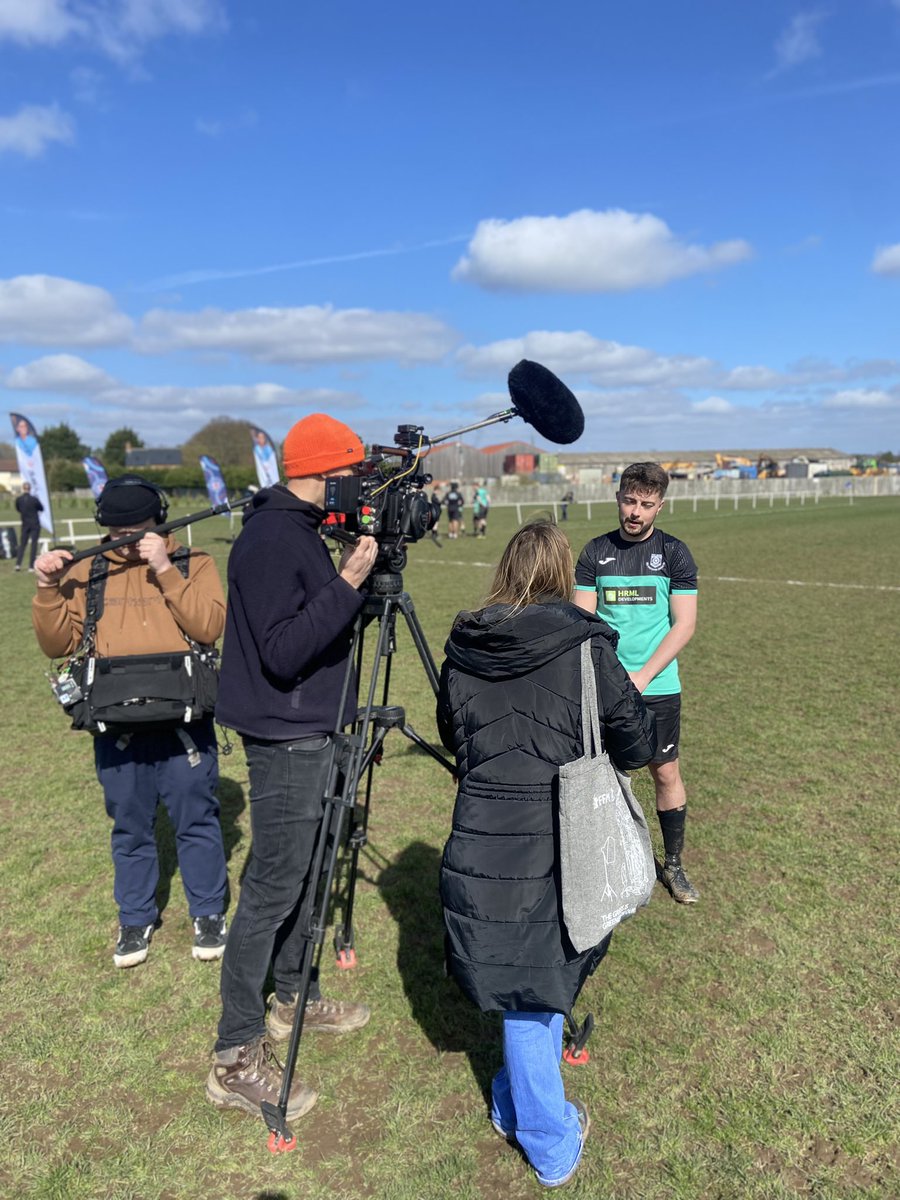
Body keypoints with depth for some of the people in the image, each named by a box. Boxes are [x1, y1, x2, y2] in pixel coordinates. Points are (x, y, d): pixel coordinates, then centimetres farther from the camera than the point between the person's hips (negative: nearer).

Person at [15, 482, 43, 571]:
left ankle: (18, 564, 5)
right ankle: (31, 566, -2)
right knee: (34, 545, 1)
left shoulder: (18, 499, -6)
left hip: (25, 524, 3)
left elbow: (18, 509, 10)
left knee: (22, 544, 13)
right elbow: (41, 509, 2)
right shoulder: (34, 499, -14)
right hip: (35, 524, -3)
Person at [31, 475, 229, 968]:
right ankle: (136, 919, 33)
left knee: (196, 820, 9)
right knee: (130, 828, 14)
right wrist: (49, 591, -11)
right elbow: (58, 644, 3)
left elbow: (210, 626, -15)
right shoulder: (88, 573, 8)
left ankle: (208, 913, 28)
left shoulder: (192, 563, 1)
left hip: (184, 720, -2)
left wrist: (165, 570, -19)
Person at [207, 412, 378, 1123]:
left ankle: (293, 997, 39)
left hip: (312, 732, 10)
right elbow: (282, 653, -26)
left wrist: (360, 571, 7)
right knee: (272, 890, -2)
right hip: (287, 740, -10)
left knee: (302, 876, 20)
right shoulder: (270, 539, -20)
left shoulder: (298, 530, 11)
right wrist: (347, 585, -28)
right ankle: (236, 1060, 12)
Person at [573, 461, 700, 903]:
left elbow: (684, 624, -5)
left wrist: (642, 676, -14)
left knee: (666, 772, 8)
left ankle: (673, 864, 26)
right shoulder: (595, 552, 3)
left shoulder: (674, 553, -1)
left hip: (658, 687, -1)